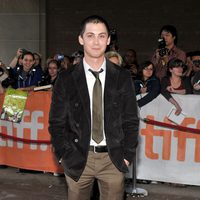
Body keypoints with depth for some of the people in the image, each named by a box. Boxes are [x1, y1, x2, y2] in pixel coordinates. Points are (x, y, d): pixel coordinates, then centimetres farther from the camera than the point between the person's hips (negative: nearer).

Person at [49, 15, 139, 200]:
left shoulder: (123, 77, 1)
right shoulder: (66, 79, -1)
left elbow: (131, 121, 4)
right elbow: (57, 122, 2)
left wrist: (127, 155, -1)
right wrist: (65, 156, -3)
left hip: (114, 159, 1)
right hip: (78, 158, 0)